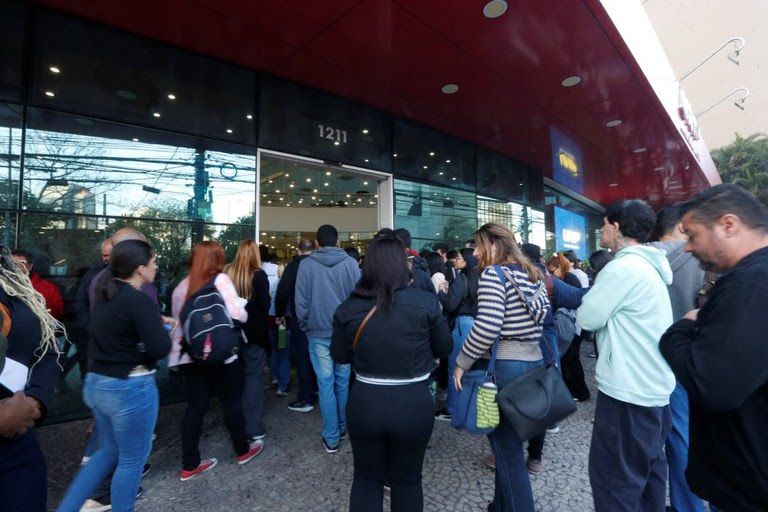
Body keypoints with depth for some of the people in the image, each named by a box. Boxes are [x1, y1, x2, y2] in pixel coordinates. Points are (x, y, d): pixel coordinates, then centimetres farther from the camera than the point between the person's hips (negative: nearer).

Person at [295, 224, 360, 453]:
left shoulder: (306, 264, -6)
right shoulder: (350, 262, -6)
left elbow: (301, 302, -4)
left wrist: (305, 327, 10)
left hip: (319, 333, -1)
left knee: (326, 384, 8)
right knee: (343, 382, 16)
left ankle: (331, 437, 17)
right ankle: (342, 428, 31)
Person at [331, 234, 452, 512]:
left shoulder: (348, 308, -10)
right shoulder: (426, 302, -15)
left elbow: (339, 356, 4)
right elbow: (444, 348, -1)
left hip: (364, 402, 1)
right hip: (413, 403, -1)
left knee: (366, 477, 25)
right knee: (407, 480, 24)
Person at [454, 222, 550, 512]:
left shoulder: (493, 274, -14)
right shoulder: (532, 275, 11)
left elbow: (487, 327, -24)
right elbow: (542, 316, 15)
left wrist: (462, 362, -14)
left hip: (502, 368, -9)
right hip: (533, 363, 9)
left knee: (508, 451, 7)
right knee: (509, 446, 23)